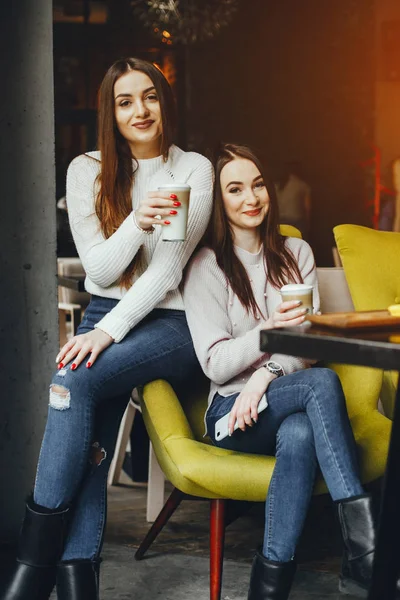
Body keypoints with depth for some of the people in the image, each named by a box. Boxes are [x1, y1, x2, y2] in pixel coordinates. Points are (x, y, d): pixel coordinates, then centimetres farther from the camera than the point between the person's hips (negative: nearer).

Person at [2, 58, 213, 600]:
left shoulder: (195, 169, -1)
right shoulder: (86, 171, 7)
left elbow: (168, 269, -10)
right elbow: (99, 271, 0)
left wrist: (109, 331, -22)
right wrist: (136, 224, -20)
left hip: (173, 322, -3)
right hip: (105, 313, 4)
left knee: (74, 380, -30)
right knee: (89, 433, -25)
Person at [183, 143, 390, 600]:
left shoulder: (296, 253, 15)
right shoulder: (206, 266, 3)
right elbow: (215, 364, -5)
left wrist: (265, 375, -16)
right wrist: (269, 329, -23)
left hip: (286, 403, 3)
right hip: (230, 411, -2)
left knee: (300, 434, -38)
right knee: (322, 382, -35)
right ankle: (363, 549, -41)